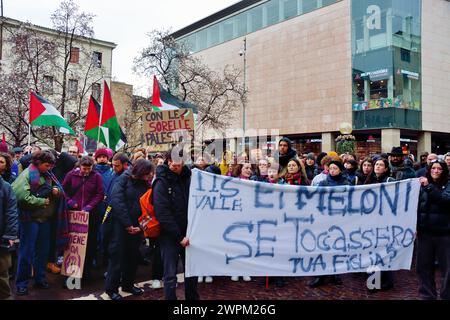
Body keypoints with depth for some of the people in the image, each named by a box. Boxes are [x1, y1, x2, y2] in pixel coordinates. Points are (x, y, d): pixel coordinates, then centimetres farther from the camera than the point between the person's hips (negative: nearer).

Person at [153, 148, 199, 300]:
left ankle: (192, 297, 33)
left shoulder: (187, 177, 3)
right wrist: (179, 237, -18)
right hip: (169, 235, -5)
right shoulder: (162, 182, -13)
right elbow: (162, 214, -18)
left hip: (187, 234, 5)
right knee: (170, 276, 4)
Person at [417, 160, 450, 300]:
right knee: (424, 266, 9)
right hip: (425, 231, 3)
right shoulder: (422, 185, 6)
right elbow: (416, 206, 8)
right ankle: (427, 294, 23)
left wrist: (429, 187, -25)